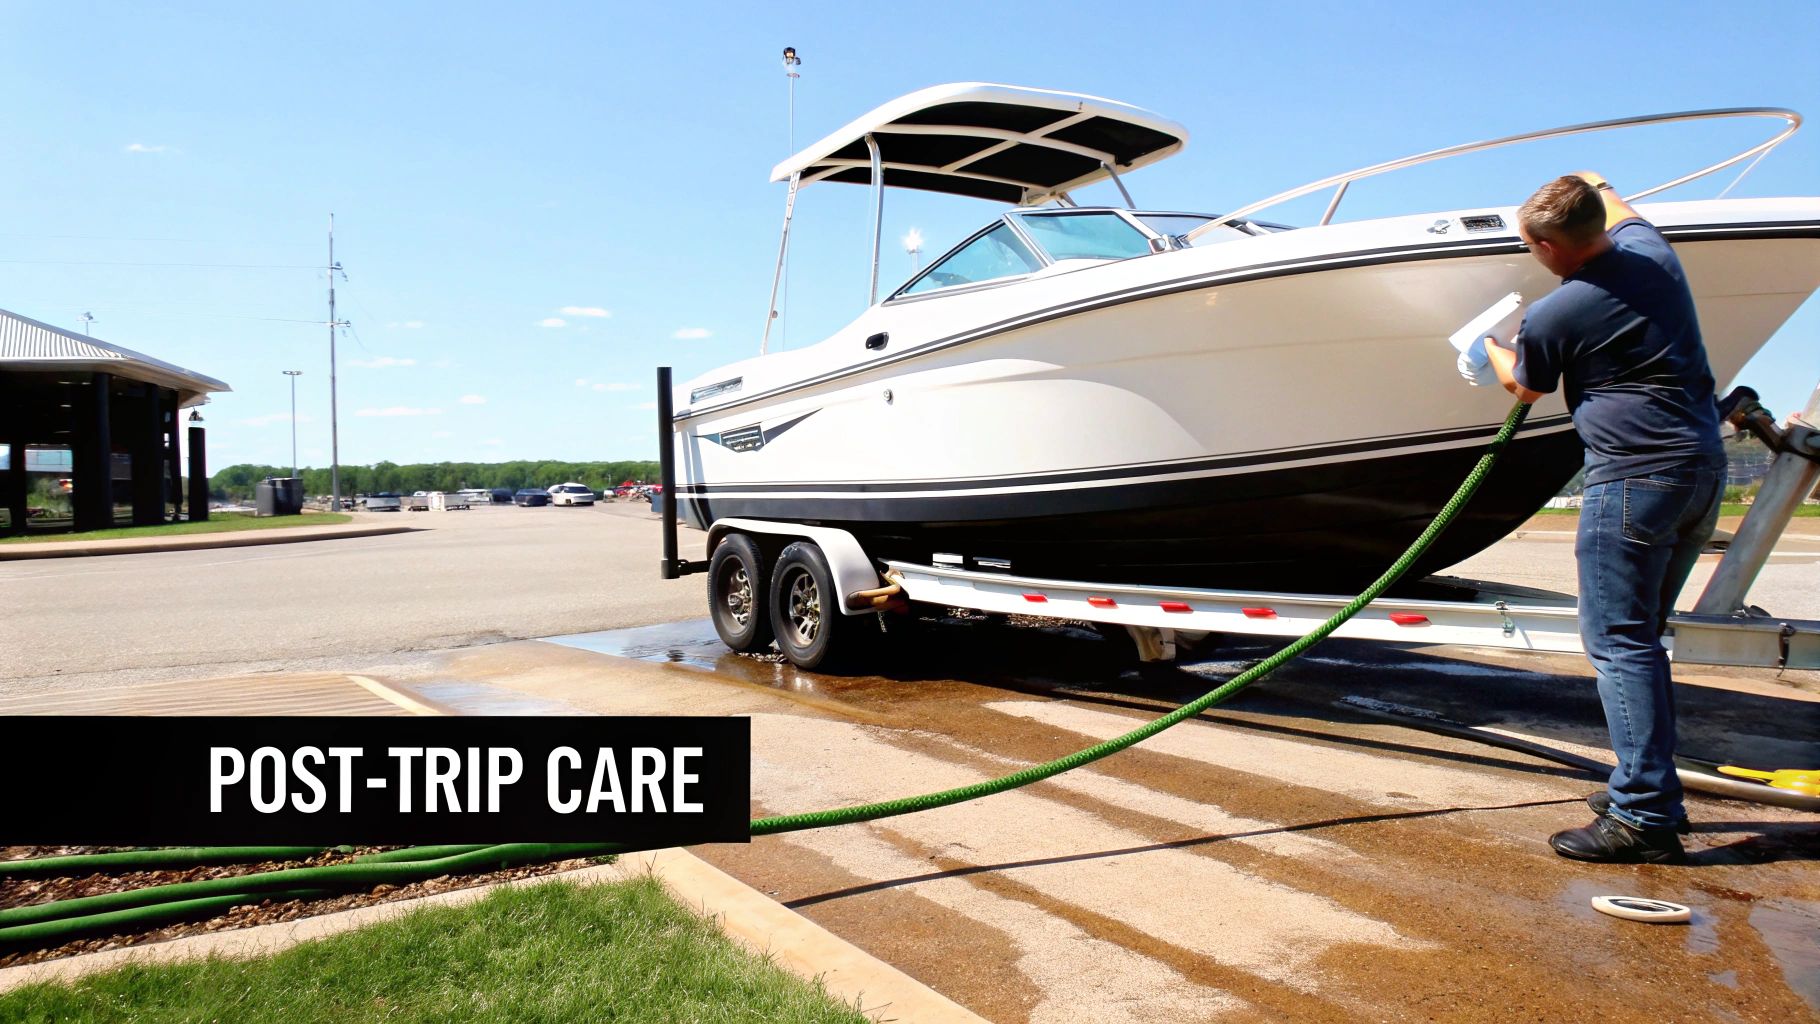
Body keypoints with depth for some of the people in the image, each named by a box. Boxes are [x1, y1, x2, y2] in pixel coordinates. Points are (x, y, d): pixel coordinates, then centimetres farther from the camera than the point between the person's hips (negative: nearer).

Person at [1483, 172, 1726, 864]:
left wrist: (1489, 350, 29)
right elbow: (1618, 210, 34)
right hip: (1703, 470, 9)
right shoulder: (1651, 248, 7)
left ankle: (1644, 815, -9)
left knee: (1618, 642, -6)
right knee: (1639, 638, 17)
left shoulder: (1553, 316, -13)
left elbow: (1525, 388, 10)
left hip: (1634, 477, -9)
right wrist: (1589, 185, 51)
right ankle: (1653, 789, 24)